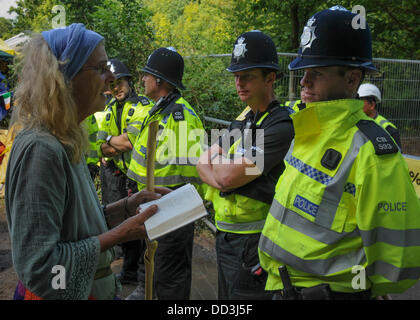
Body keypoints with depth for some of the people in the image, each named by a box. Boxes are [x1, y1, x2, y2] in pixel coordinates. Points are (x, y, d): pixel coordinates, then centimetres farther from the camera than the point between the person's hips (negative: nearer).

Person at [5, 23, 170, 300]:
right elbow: (38, 265, -27)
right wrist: (118, 235, -21)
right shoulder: (40, 149, -25)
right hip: (63, 293, -8)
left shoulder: (66, 142, 3)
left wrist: (127, 206, -2)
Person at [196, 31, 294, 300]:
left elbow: (229, 176, -23)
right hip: (224, 233, 9)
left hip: (252, 240, -9)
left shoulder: (280, 125, -19)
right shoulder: (243, 119, 10)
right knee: (225, 297, 22)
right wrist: (221, 177, -15)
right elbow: (202, 162, 6)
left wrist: (215, 160, -1)